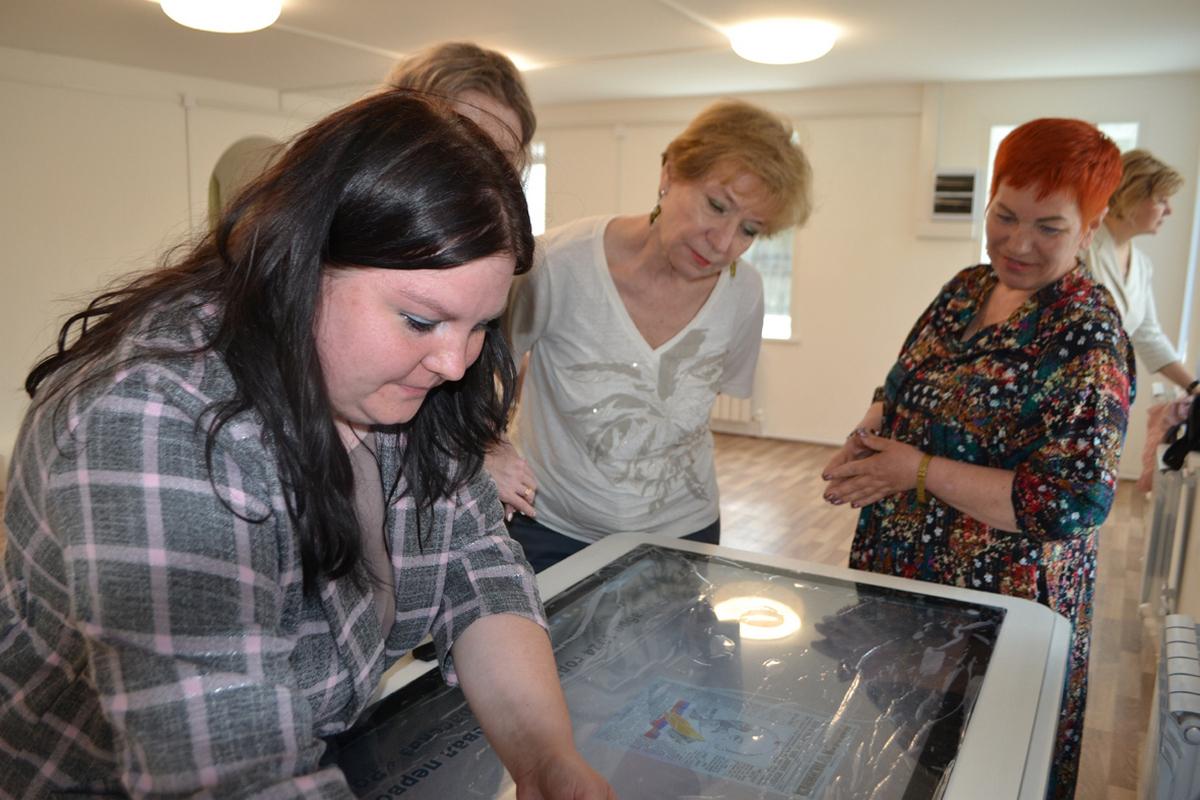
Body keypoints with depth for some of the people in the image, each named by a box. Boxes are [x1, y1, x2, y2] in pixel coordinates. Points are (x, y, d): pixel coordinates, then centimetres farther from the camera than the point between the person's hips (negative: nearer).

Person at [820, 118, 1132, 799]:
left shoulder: (1087, 335, -20)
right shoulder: (968, 288, 2)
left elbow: (1073, 503, -25)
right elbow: (902, 386, 13)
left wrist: (919, 470, -22)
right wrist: (866, 438, -8)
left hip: (996, 598, -6)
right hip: (899, 566, 7)